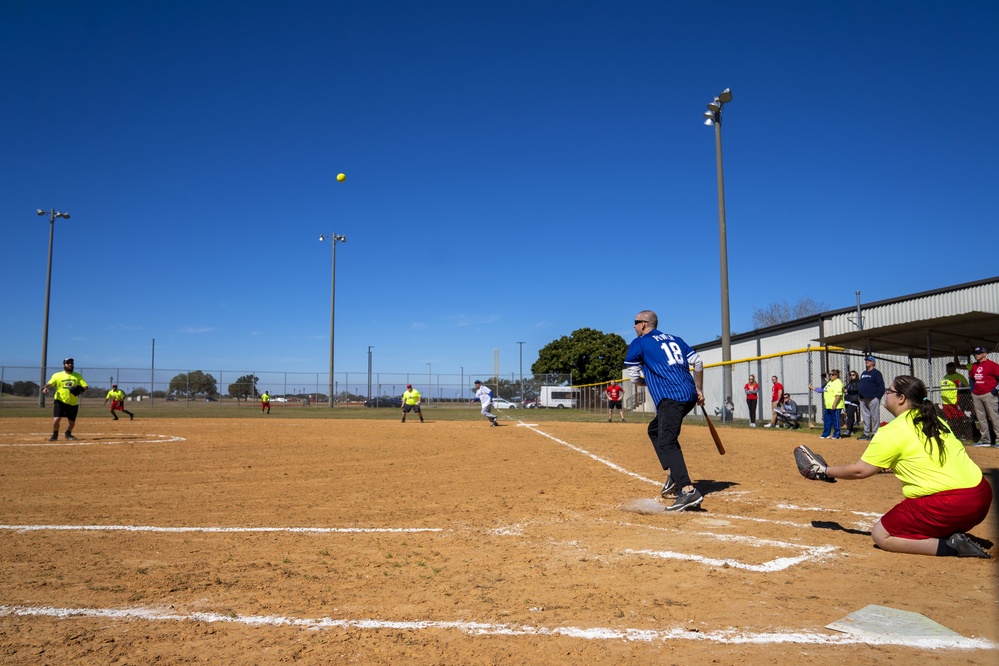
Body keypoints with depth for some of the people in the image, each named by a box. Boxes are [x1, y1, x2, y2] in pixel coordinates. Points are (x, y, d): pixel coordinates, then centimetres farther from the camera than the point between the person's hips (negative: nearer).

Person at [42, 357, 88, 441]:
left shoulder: (78, 376, 6)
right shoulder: (57, 375, 1)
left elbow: (85, 386, 0)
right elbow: (49, 383, -12)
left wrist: (80, 389, -22)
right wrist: (45, 388, -34)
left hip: (73, 403, 3)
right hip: (60, 401, -2)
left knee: (72, 422, 9)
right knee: (56, 419, -16)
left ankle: (68, 434, 39)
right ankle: (55, 434, 11)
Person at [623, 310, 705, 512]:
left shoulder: (639, 343, 5)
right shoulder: (674, 339, 23)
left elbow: (634, 378, 5)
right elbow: (697, 361, 19)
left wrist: (649, 381, 24)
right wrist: (699, 390, 24)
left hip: (670, 398, -8)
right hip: (689, 396, 8)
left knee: (666, 443, -14)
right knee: (655, 429, 24)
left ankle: (688, 491, -28)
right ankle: (672, 473, 14)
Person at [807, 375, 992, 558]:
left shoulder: (892, 432, -9)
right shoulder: (935, 420, 13)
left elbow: (859, 471, -3)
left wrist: (828, 471, 12)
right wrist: (895, 465, 32)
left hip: (949, 505, -9)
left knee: (880, 535, 4)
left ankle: (949, 546, -9)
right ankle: (953, 535, 8)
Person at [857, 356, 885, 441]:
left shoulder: (876, 373, -4)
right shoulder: (863, 373, 19)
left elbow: (881, 386, -10)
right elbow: (859, 385, 22)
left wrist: (878, 396, -17)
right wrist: (860, 396, 12)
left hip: (873, 399, -7)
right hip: (863, 399, 8)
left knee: (875, 417, -3)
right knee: (865, 417, 9)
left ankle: (875, 434, 0)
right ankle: (866, 433, 14)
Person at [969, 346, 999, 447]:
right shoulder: (974, 366, 16)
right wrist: (972, 392, 18)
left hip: (989, 395, -7)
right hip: (976, 396, 7)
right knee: (981, 419, 9)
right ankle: (985, 440, 14)